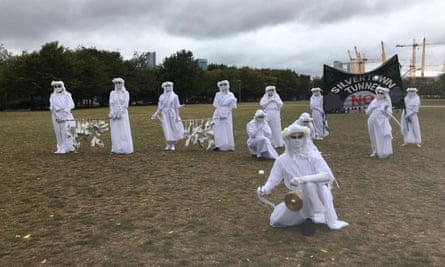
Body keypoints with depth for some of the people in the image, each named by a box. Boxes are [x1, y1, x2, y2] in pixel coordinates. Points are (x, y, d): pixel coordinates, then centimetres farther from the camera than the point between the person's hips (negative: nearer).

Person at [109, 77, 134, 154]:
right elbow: (111, 104, 4)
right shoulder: (112, 93, 10)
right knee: (115, 132, 1)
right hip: (114, 115, 3)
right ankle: (117, 149, 6)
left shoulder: (126, 93, 2)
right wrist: (112, 114, -8)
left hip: (123, 114, -3)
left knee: (124, 132, -4)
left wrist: (120, 114, -13)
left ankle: (126, 149, 0)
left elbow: (125, 105, -5)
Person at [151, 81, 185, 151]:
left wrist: (177, 116, -9)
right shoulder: (162, 97, 6)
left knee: (174, 129, 2)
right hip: (165, 116, 2)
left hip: (173, 115, -2)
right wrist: (155, 114, -2)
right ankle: (168, 145, 9)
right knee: (167, 130, 0)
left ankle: (173, 145, 13)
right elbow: (160, 107, 8)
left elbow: (177, 107, -4)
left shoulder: (174, 96, -3)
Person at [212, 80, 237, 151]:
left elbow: (232, 105, 1)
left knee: (228, 130, -2)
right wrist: (221, 114, -12)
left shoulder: (231, 94, 6)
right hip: (219, 114, -1)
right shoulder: (218, 95, 4)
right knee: (219, 130, -4)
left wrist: (226, 114, -8)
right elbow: (217, 105, -3)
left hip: (227, 115, 1)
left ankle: (229, 146, -1)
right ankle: (219, 146, -4)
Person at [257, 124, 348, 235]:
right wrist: (265, 189, -23)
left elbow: (327, 175, -24)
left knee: (308, 183, -36)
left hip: (318, 194, -4)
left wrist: (304, 179, -39)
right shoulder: (282, 160, -3)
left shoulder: (313, 156, -12)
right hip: (299, 197, 4)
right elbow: (273, 179, 0)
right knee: (275, 220, -9)